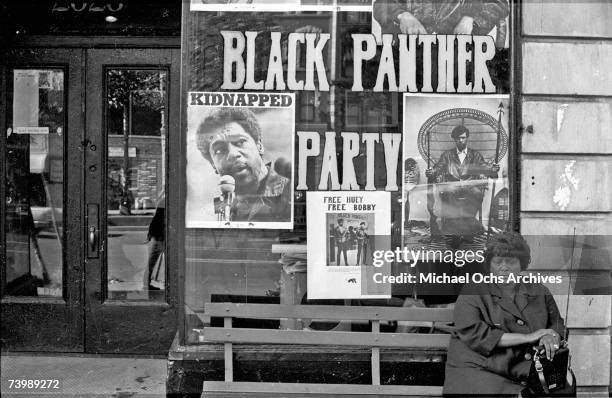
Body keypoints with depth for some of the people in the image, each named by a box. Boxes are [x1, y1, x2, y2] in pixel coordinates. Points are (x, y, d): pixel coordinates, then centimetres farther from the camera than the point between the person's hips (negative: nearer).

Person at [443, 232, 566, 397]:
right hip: (477, 375, -5)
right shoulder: (473, 292, 2)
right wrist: (527, 337, -11)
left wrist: (550, 337, -8)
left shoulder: (540, 293, 17)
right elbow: (474, 333, -11)